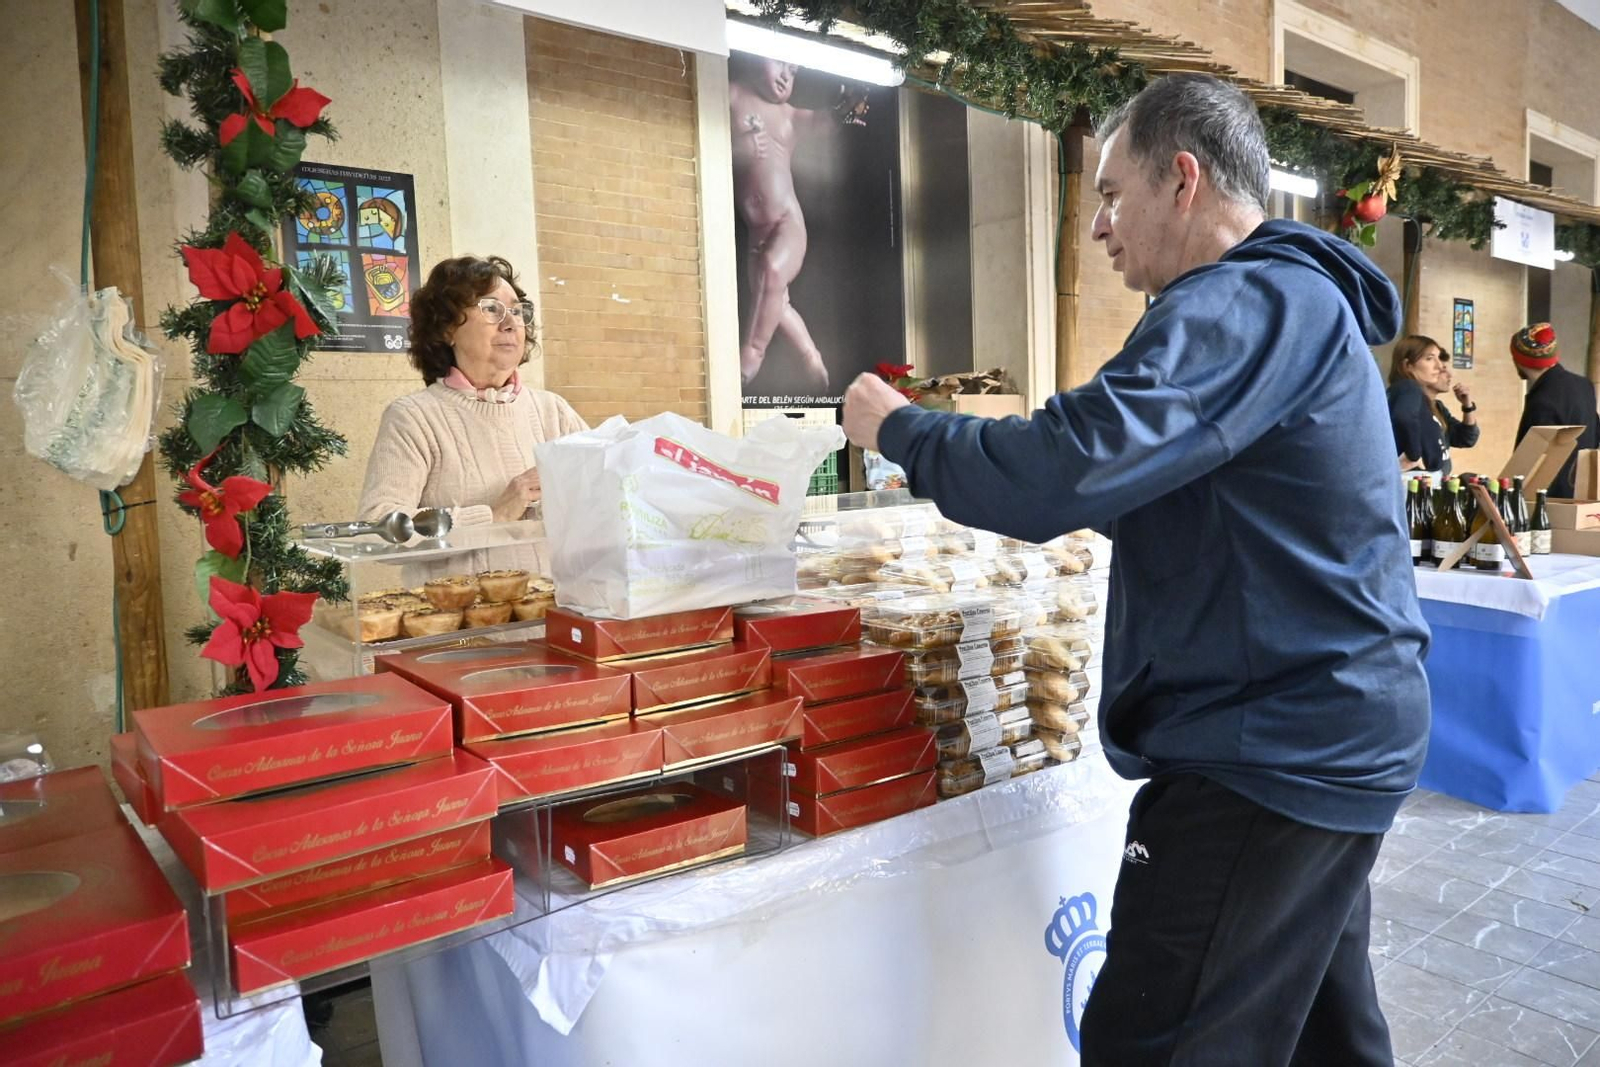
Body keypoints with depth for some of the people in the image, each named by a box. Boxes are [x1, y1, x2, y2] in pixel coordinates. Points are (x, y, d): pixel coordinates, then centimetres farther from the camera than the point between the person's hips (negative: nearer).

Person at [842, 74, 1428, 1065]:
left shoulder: (1250, 304, -18)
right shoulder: (1299, 300, 16)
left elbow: (1060, 473, -28)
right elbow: (1137, 469, 18)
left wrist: (897, 428, -12)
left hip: (1272, 753, -11)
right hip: (1335, 733, 11)